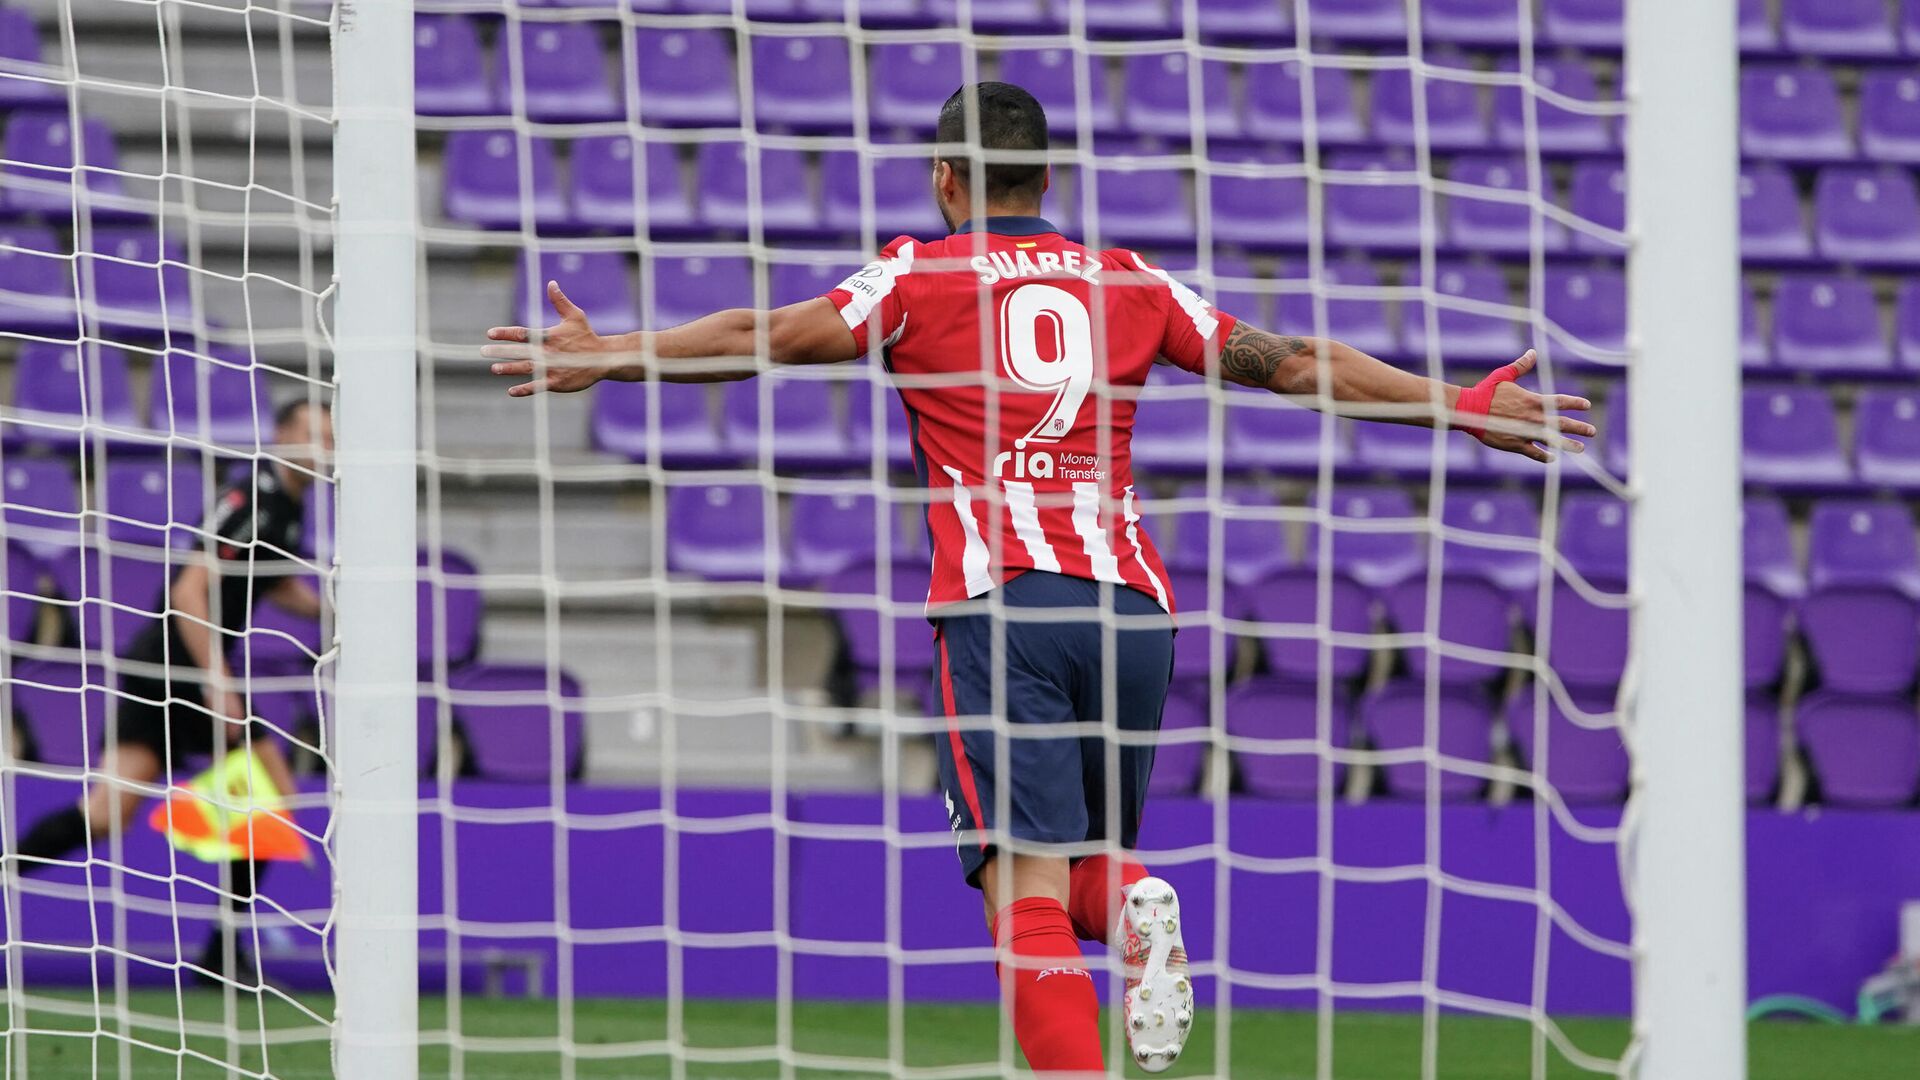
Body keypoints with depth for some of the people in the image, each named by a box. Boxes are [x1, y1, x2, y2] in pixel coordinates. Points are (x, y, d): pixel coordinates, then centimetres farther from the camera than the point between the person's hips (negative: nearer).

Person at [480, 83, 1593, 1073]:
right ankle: (1135, 910, -16)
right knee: (1091, 863, 19)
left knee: (1029, 891, -9)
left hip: (999, 601, -3)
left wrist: (604, 357, 0)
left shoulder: (919, 276, 9)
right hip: (1131, 599, 3)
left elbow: (764, 334, -3)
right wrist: (1461, 406, 27)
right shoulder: (1130, 282, 17)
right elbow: (1292, 362, 20)